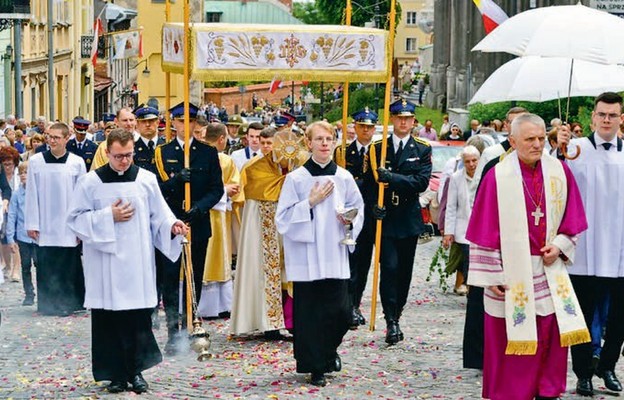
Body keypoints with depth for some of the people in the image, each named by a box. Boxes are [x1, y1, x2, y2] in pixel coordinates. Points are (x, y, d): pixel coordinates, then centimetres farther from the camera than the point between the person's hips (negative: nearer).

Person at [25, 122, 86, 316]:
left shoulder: (77, 162, 0)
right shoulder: (35, 161, 2)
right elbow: (31, 194, 3)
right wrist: (31, 224, -1)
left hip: (69, 226, 0)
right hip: (45, 226, 0)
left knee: (69, 268, 2)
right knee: (46, 267, 1)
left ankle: (70, 303, 11)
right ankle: (47, 305, 9)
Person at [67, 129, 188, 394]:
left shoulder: (146, 179, 5)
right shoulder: (90, 182, 0)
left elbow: (158, 215, 9)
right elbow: (76, 220, 1)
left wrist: (172, 226, -11)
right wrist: (109, 217, -9)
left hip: (138, 264, 1)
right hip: (105, 265, -1)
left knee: (140, 318, -1)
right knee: (109, 320, 0)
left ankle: (136, 371, 9)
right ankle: (116, 374, 9)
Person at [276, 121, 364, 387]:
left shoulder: (343, 177, 6)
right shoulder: (296, 179, -2)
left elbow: (358, 209, 16)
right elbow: (284, 218, -4)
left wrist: (349, 219, -5)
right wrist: (310, 203, -13)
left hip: (335, 253, 2)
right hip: (306, 255, -2)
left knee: (340, 311, -1)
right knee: (309, 312, -2)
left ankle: (329, 350, 28)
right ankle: (316, 367, 10)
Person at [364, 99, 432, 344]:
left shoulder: (422, 149, 5)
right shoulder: (377, 149, 7)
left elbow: (422, 182, -8)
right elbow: (369, 182, 6)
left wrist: (392, 178, -19)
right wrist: (373, 205, -12)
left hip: (409, 219, 1)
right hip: (385, 218, -1)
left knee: (404, 271, 7)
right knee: (389, 267, -12)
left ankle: (395, 317, 20)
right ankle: (391, 322, -12)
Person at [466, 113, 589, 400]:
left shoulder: (559, 172, 1)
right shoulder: (498, 177, -10)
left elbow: (572, 218, 10)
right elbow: (486, 229, -7)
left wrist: (559, 246, -6)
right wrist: (492, 276, -8)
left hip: (549, 271, 4)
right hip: (511, 274, -3)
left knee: (553, 337, 5)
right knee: (511, 342, 3)